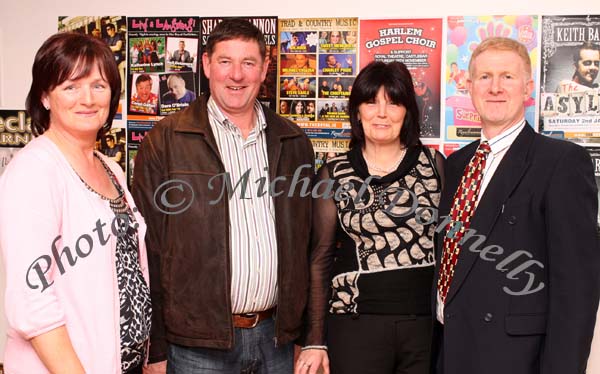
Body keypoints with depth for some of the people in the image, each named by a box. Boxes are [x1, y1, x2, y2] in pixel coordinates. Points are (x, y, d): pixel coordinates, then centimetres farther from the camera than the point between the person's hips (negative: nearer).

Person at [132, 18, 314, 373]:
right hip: (197, 345, -3)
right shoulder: (165, 141, -6)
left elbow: (305, 243, 9)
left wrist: (309, 336, 8)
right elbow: (149, 250, -6)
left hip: (276, 337, 4)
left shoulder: (294, 143, 6)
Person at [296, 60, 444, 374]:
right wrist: (315, 341, 1)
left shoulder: (433, 163, 4)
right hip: (357, 324, -1)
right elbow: (321, 259, 4)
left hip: (428, 321, 1)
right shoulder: (333, 174, 3)